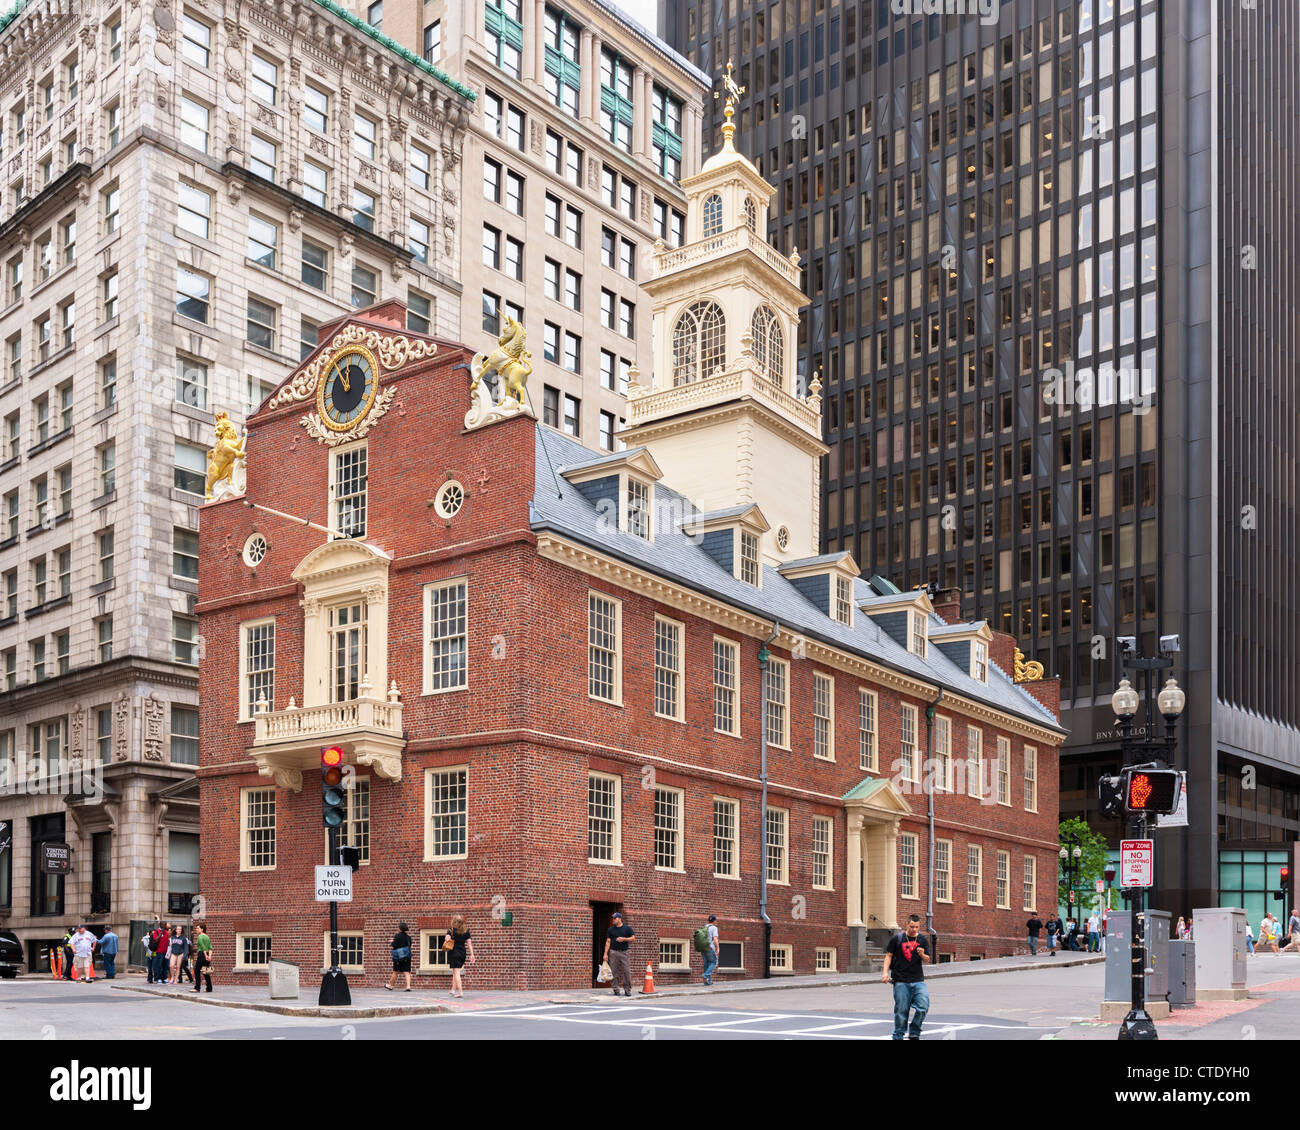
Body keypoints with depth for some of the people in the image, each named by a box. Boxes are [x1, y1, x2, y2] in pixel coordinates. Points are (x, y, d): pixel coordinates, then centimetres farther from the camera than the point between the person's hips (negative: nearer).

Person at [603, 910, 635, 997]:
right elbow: (608, 942, 7)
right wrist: (605, 954, 0)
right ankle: (616, 990, 6)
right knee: (615, 972, 0)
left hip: (624, 952, -1)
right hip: (613, 952, 1)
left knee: (627, 972, -6)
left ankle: (627, 990, 0)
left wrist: (623, 939, -10)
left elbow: (632, 938, 6)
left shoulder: (627, 928, 7)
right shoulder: (611, 929, 10)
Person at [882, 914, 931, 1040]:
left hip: (918, 981, 2)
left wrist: (922, 955, -13)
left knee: (923, 1007, -11)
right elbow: (889, 955, 6)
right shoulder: (897, 938, 2)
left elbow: (927, 960, 9)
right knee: (901, 1010, 0)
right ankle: (898, 1036, 15)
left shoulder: (923, 940, 7)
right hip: (901, 981, -2)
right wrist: (885, 972, -4)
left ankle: (914, 1033, 7)